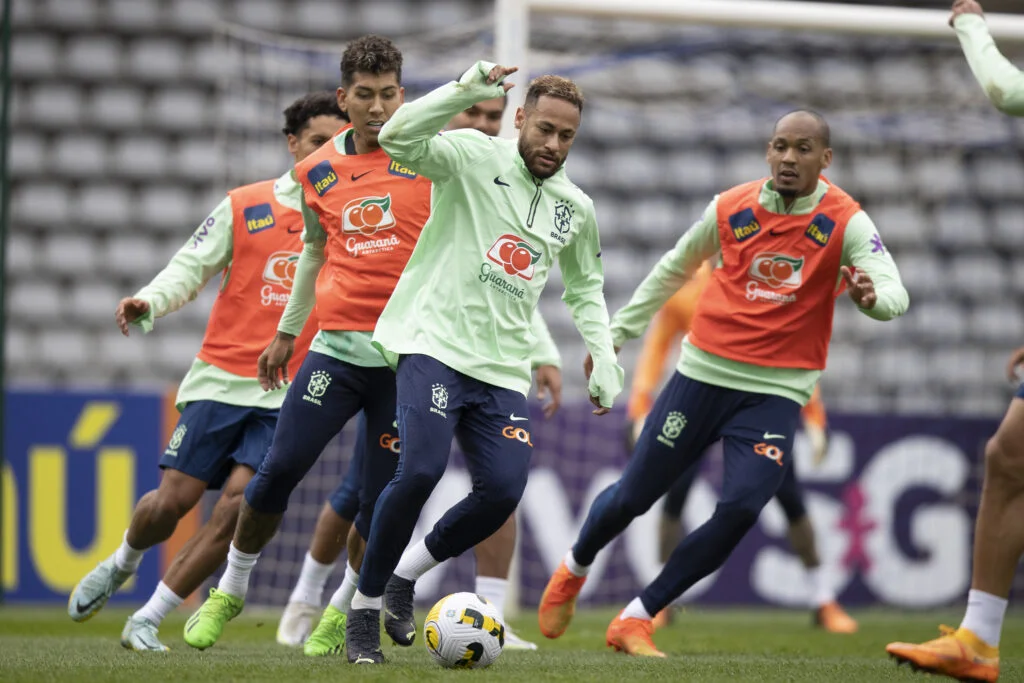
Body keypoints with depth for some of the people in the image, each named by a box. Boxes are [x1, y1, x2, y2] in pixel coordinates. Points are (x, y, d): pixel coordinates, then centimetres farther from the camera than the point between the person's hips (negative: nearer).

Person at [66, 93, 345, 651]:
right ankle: (121, 566, 32)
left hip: (288, 395, 0)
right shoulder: (245, 206, 5)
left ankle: (147, 622, -3)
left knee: (239, 504, -14)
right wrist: (149, 301, -12)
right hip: (221, 378, 0)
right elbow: (189, 269, 6)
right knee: (174, 498, -3)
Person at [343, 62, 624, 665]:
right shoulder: (474, 158, -4)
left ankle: (406, 574, 14)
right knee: (421, 471, -23)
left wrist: (604, 358, 14)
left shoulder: (576, 209, 12)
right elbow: (398, 137, -22)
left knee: (504, 491, -11)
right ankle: (365, 607, -7)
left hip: (503, 368, 5)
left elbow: (585, 289, 27)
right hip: (435, 343, -5)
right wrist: (468, 90, -31)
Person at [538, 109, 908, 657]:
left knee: (741, 508, -19)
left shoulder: (845, 222, -7)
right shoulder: (730, 209, 0)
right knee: (633, 495, 5)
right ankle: (573, 570, 39)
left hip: (777, 391, -1)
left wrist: (872, 296, -43)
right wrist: (618, 332, 20)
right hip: (704, 373, 1)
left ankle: (636, 620, -2)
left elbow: (895, 294, -19)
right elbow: (674, 268, 16)